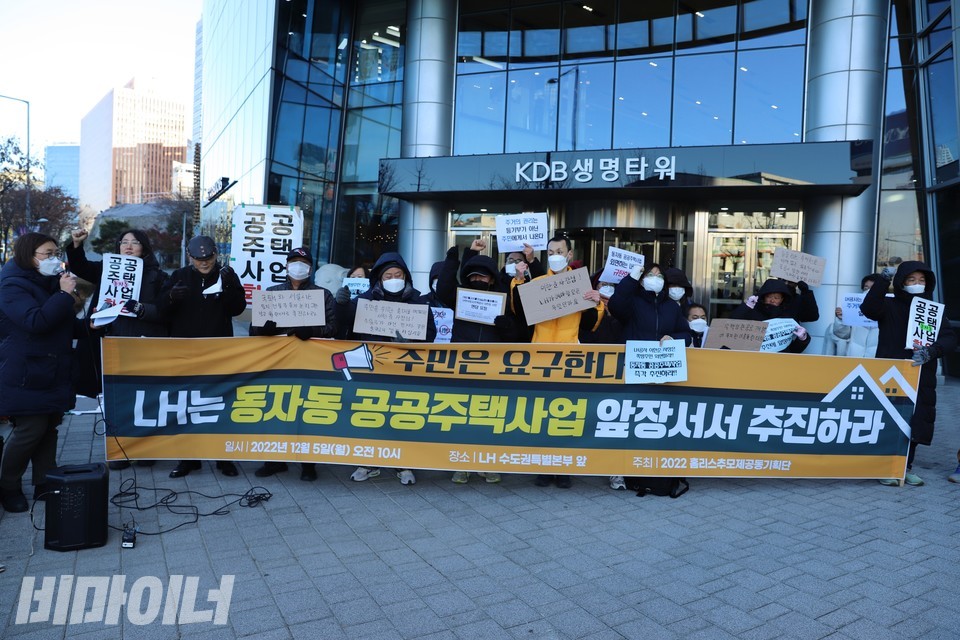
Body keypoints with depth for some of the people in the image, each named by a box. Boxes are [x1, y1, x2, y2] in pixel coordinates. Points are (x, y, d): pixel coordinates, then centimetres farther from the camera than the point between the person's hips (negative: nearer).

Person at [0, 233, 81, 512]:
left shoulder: (50, 282, 14)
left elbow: (64, 324, 25)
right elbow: (35, 321, -27)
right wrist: (64, 294, -24)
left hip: (53, 372, 8)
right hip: (27, 376, -8)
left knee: (50, 426, 10)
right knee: (30, 429, -6)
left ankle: (45, 484, 19)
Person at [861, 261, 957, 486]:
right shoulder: (889, 306, 1)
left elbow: (950, 339, -4)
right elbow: (868, 308, -22)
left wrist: (930, 352, -24)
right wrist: (884, 279, -25)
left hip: (921, 377, 3)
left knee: (915, 423, 7)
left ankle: (907, 466, 22)